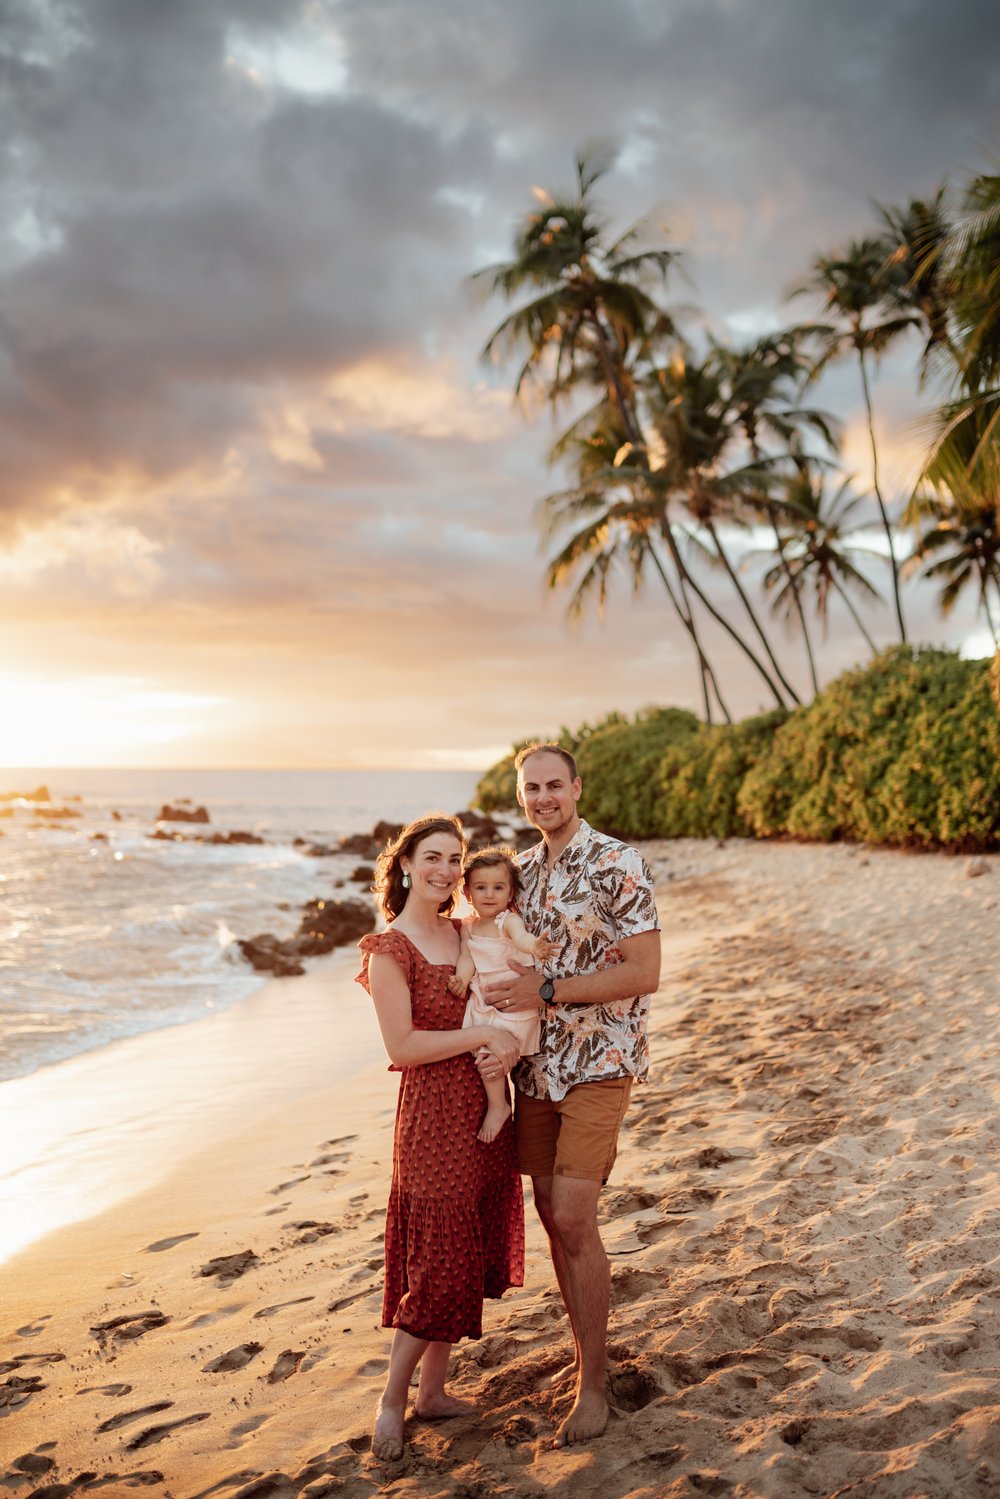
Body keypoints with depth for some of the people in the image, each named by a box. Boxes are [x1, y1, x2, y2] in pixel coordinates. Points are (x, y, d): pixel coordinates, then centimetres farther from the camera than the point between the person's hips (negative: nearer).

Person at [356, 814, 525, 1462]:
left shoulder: (464, 934, 10)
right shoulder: (389, 948, -11)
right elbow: (402, 1047, -18)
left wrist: (512, 1039, -7)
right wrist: (482, 1035, -18)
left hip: (485, 1108, 7)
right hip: (435, 1113, -7)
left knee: (468, 1261, 14)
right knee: (439, 1267, -2)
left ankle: (434, 1391, 28)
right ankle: (392, 1403, 16)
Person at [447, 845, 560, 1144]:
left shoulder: (509, 920, -13)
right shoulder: (468, 926, 6)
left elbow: (521, 936, -34)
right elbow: (467, 956, 2)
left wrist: (533, 945, -57)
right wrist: (462, 977, -20)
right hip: (481, 1001, 6)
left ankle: (497, 1107, 2)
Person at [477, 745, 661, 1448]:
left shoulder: (618, 864, -11)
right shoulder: (524, 868, 10)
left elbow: (644, 973, -16)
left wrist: (549, 990, -19)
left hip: (599, 1064, -6)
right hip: (536, 1064, 6)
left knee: (574, 1219, -10)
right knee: (552, 1214, 10)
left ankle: (594, 1383, 4)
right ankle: (586, 1349, 28)